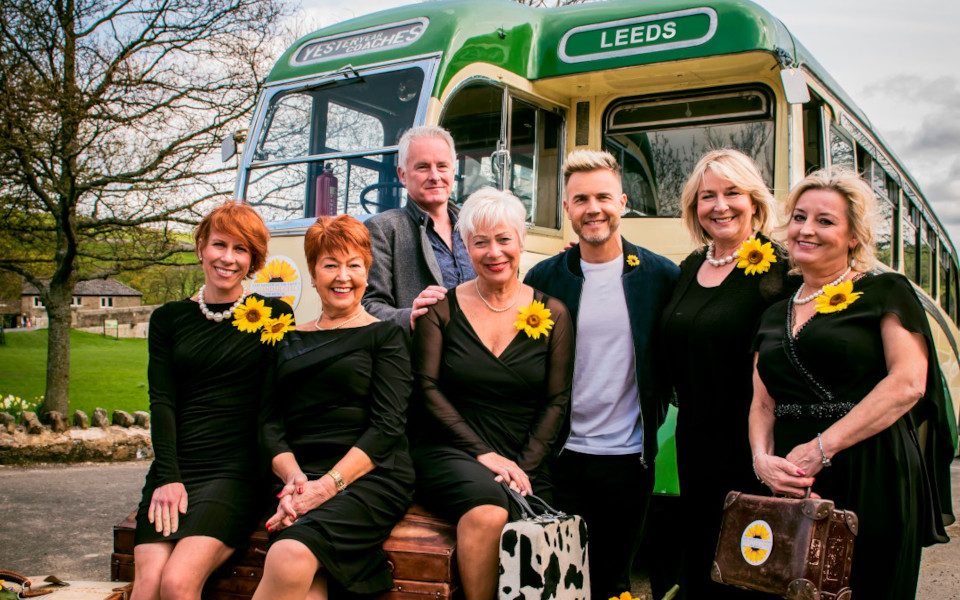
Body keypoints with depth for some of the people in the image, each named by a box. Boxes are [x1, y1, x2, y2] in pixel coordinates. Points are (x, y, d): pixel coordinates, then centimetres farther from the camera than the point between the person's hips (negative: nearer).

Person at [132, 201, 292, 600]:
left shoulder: (273, 314, 6)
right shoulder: (169, 319, 13)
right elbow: (162, 400, 5)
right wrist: (168, 476, -6)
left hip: (237, 470, -3)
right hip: (175, 469, 3)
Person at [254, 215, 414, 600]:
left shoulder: (385, 336, 9)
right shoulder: (291, 341, 21)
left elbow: (387, 425, -3)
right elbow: (270, 423, 11)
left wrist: (328, 485, -15)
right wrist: (293, 475, -10)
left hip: (371, 476, -3)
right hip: (302, 477, 3)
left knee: (291, 557, -32)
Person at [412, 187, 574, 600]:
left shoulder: (552, 314, 8)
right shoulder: (442, 307, 6)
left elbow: (557, 402, 5)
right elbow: (428, 387, -1)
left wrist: (524, 466, -9)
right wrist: (482, 453, -11)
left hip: (525, 463, 1)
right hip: (451, 453, -1)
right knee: (488, 510, -34)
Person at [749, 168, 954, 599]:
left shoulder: (886, 293, -1)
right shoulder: (775, 316, 16)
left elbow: (908, 383, -13)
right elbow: (763, 403, 13)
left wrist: (820, 448, -18)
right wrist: (762, 458, -8)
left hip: (871, 483, -5)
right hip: (791, 489, 5)